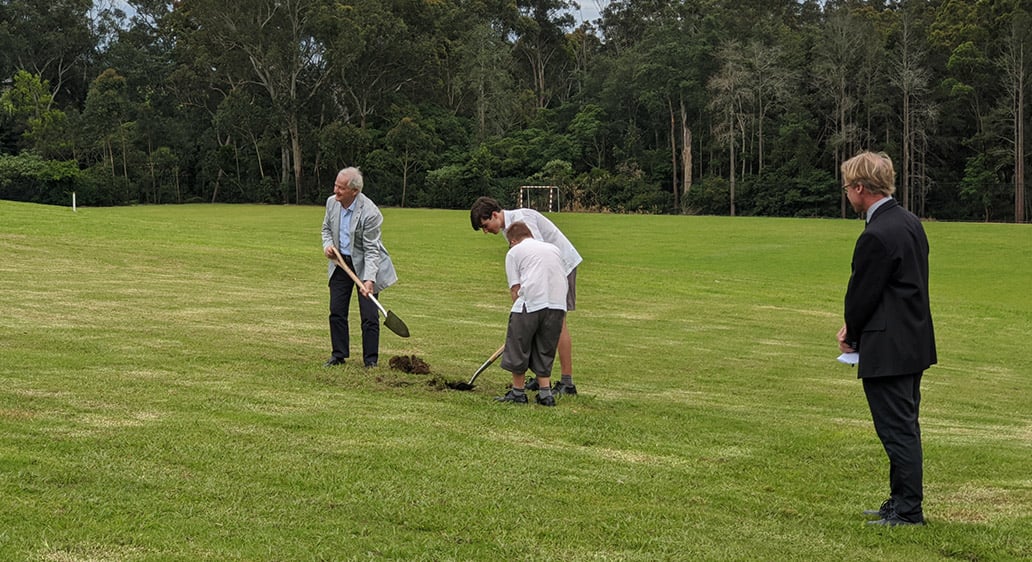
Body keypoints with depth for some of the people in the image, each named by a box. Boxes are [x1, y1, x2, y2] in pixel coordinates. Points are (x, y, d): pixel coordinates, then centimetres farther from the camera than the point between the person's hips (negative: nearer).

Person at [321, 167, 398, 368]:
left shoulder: (370, 213, -25)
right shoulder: (332, 202, -6)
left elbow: (371, 250, -23)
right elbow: (327, 228, 14)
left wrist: (369, 279, -33)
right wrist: (327, 244, -8)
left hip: (364, 264, -6)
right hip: (341, 262, 6)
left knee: (369, 315, -5)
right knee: (336, 312, 9)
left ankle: (370, 360, 5)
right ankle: (339, 354, 21)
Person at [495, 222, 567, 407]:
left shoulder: (514, 252, 14)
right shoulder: (554, 249, 27)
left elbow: (515, 288, 5)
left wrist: (519, 307, 13)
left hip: (531, 302, -5)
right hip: (558, 305, 5)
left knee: (518, 350, 9)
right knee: (545, 352, 15)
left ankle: (518, 392, 16)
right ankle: (545, 393, 11)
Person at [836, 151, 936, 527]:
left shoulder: (876, 236, -21)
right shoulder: (909, 222, 9)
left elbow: (862, 295, -15)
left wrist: (851, 336, 5)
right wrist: (855, 329, 11)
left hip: (888, 349, -10)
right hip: (914, 342, 10)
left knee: (898, 429, -2)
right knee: (905, 428, 17)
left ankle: (908, 510, 4)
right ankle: (901, 502, 27)